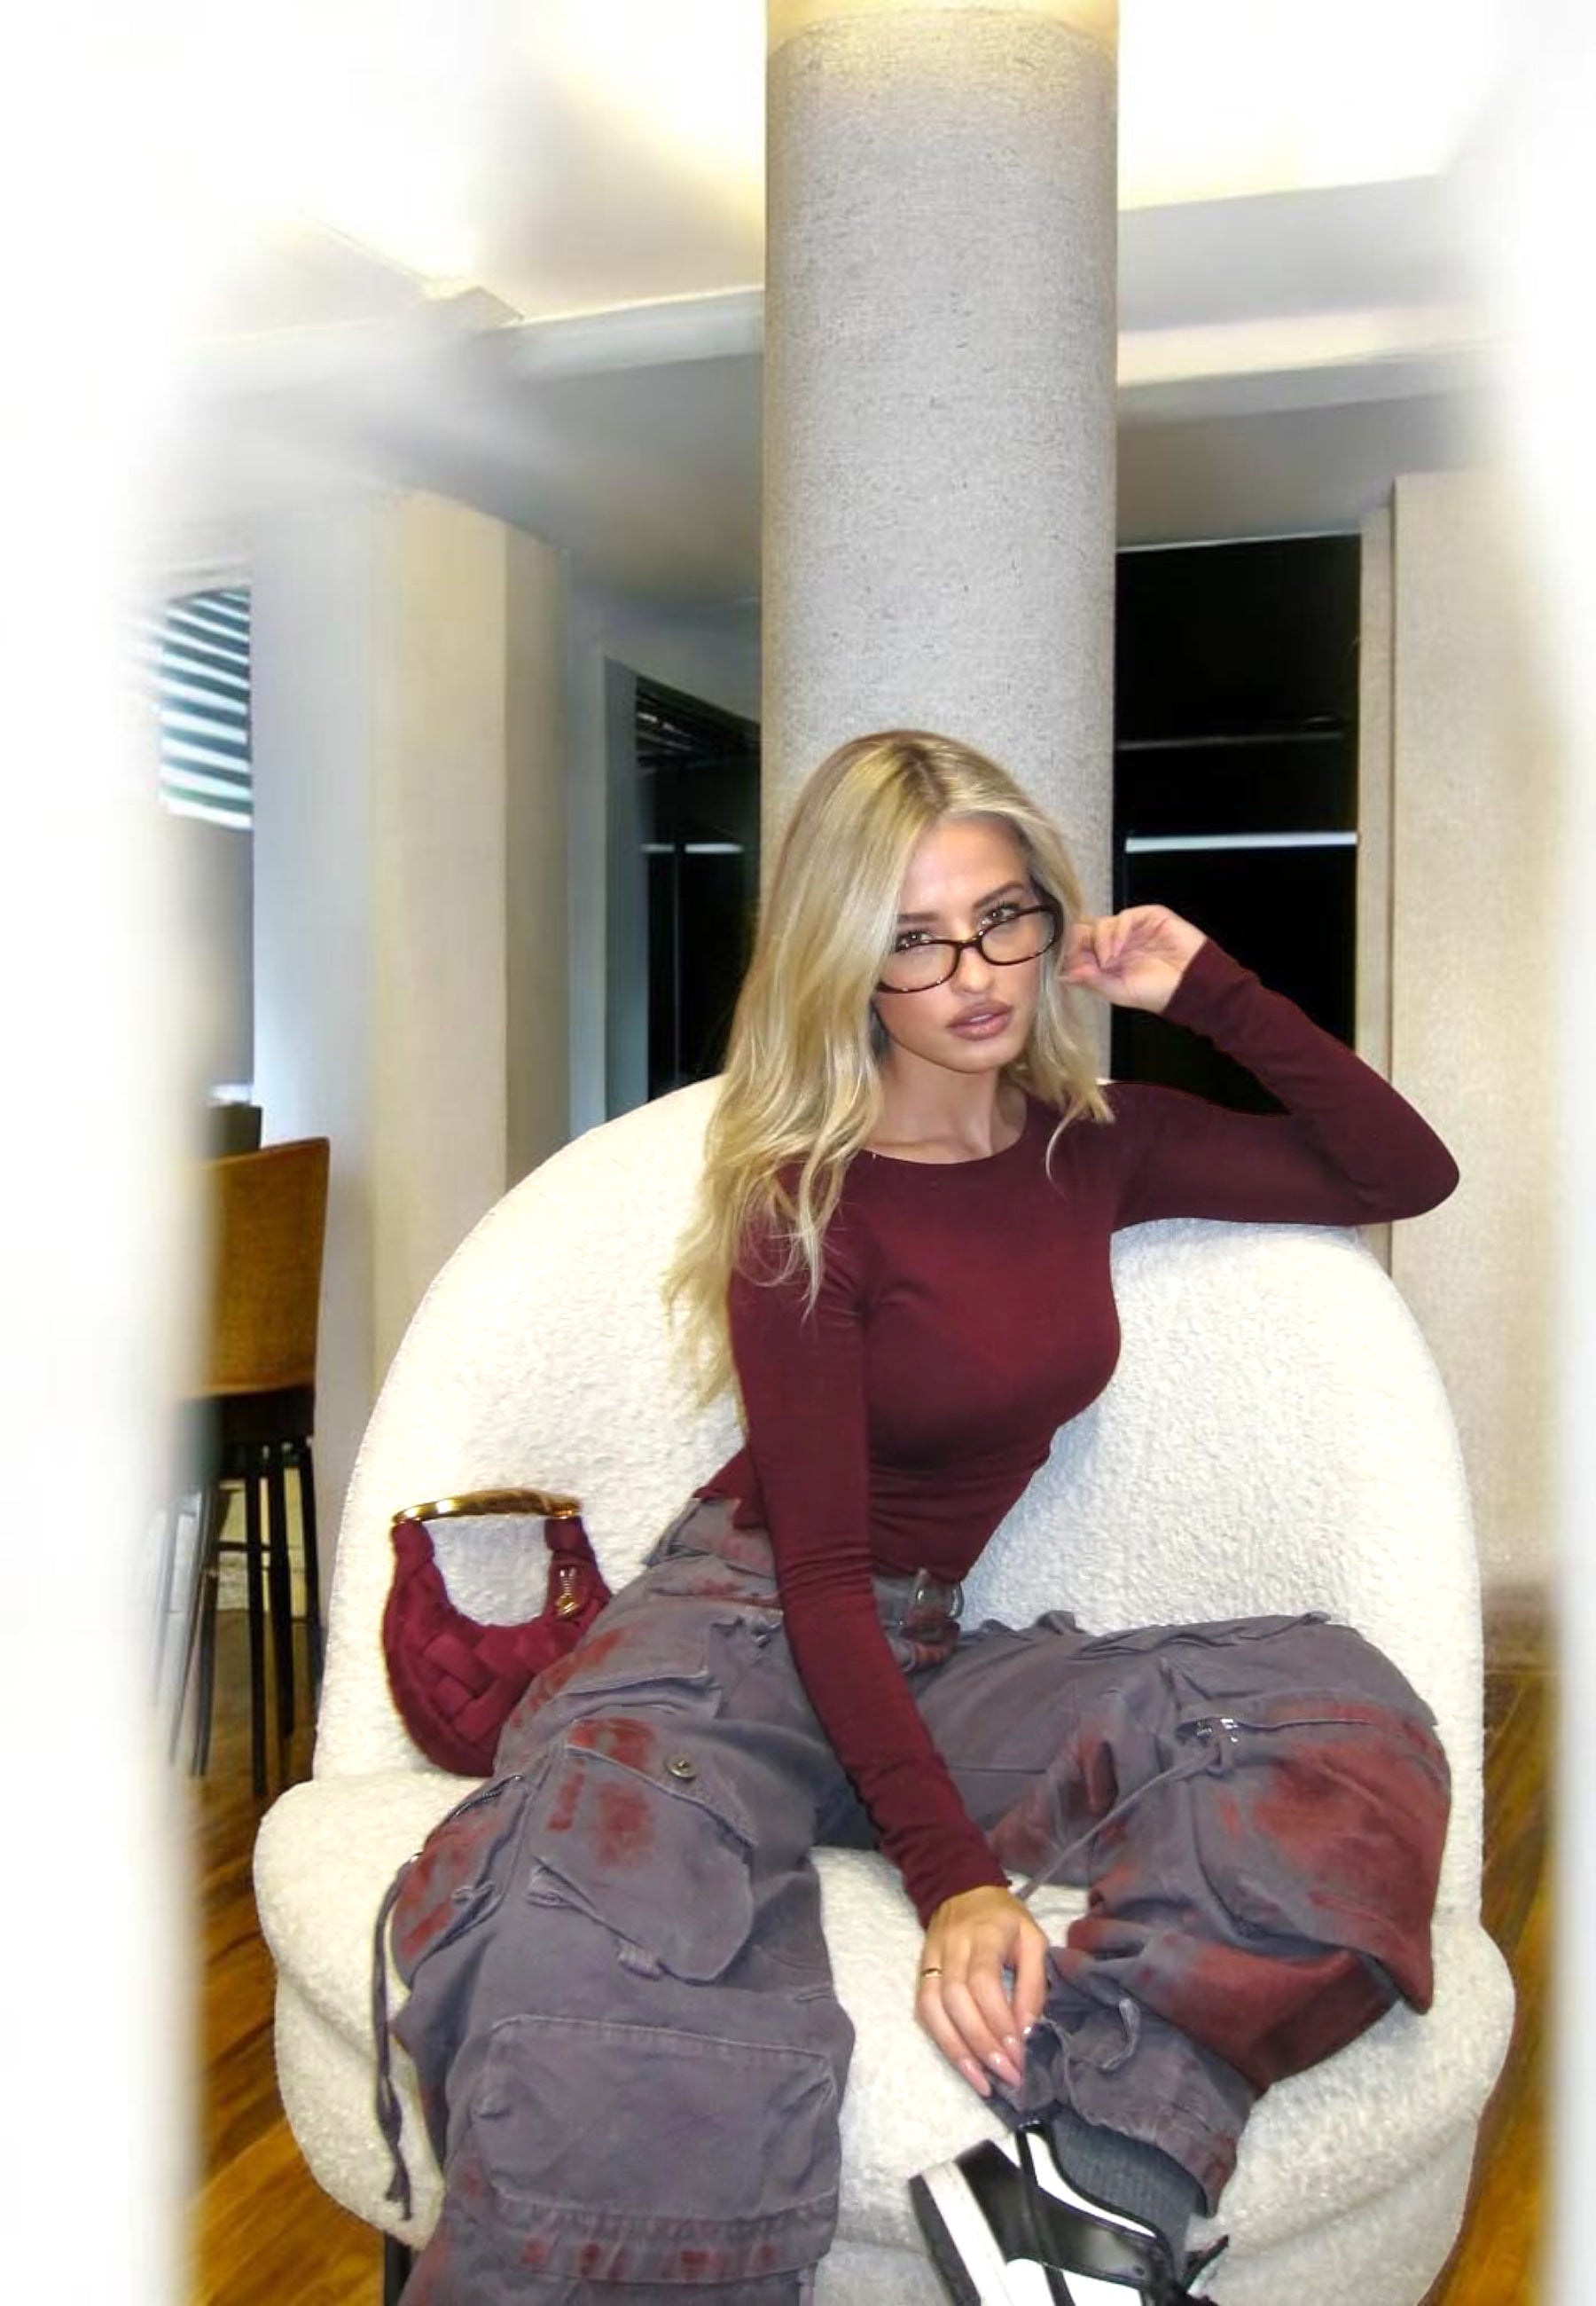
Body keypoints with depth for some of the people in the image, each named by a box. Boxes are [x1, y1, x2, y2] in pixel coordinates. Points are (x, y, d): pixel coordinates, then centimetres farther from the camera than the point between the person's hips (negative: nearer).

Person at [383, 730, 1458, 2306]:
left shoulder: (1095, 1146, 7)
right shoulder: (805, 1203, -9)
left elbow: (1408, 1175, 15)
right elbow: (819, 1567, -14)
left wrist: (1208, 990, 3)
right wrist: (954, 1878, -26)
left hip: (930, 1653, 5)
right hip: (746, 1626, -5)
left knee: (1337, 1716, -23)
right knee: (594, 1933, -40)